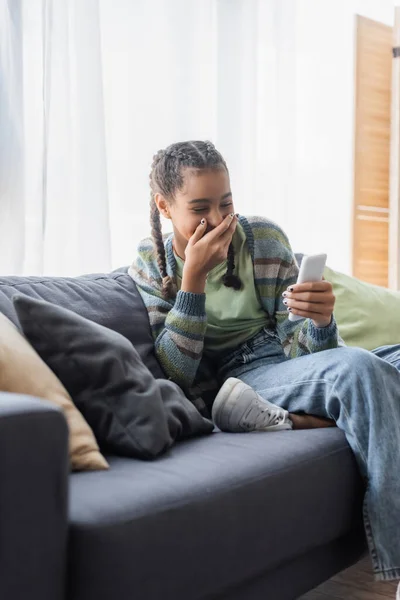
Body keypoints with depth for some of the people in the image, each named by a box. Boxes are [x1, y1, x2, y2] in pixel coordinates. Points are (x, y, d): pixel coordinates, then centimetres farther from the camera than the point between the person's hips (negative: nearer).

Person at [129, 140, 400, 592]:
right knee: (358, 368, -31)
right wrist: (194, 276, -17)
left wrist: (321, 321, -27)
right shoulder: (150, 266, 0)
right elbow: (175, 374, -9)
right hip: (231, 381, -3)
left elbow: (298, 346, -3)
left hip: (284, 364, 3)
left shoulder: (263, 239, 0)